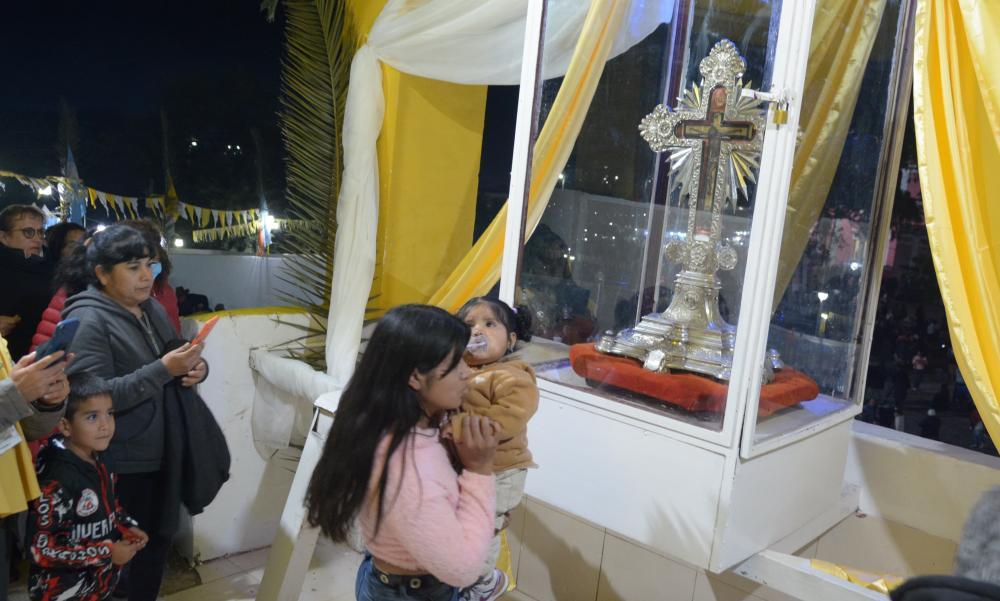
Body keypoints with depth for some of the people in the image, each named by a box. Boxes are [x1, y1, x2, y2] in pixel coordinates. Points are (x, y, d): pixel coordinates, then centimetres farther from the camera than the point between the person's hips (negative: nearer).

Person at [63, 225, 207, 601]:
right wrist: (164, 369, -28)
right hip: (122, 465, -7)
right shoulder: (87, 321, -16)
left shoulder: (152, 308, 7)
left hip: (164, 454, 7)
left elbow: (173, 367, 19)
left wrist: (196, 367, -5)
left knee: (159, 544, 19)